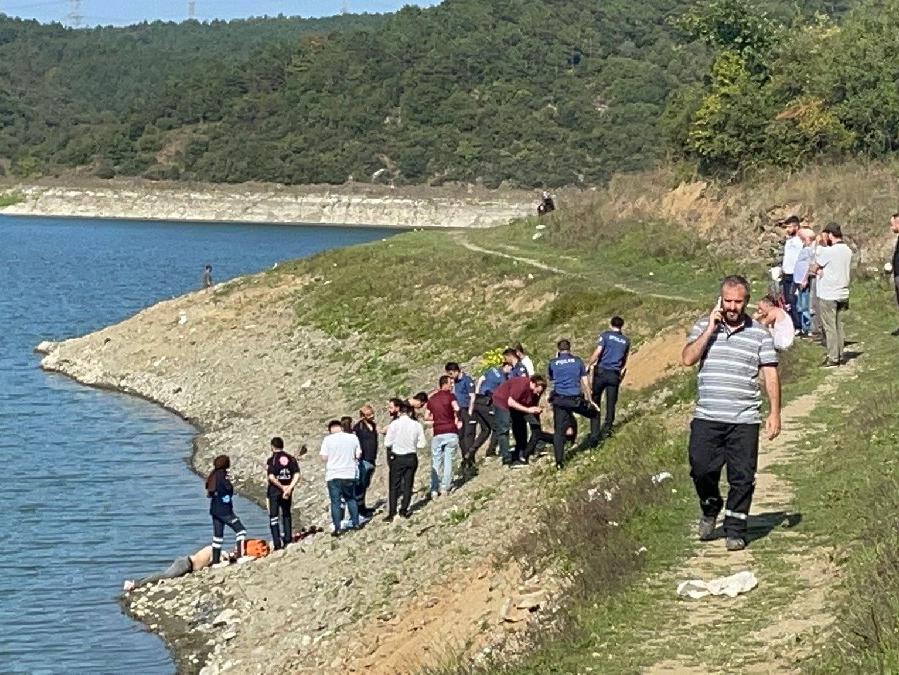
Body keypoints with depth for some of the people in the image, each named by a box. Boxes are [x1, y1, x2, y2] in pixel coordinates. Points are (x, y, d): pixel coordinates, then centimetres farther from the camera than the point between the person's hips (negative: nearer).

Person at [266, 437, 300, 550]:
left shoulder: (271, 460, -8)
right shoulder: (291, 458, 3)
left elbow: (271, 477, -18)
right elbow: (297, 475, -5)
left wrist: (282, 487, -12)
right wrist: (289, 488, -13)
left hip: (274, 491, -4)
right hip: (287, 490, 4)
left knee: (274, 516, 2)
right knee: (286, 515, 20)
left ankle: (277, 543, -5)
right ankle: (288, 539, 18)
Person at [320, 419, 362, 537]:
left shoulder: (328, 439, -7)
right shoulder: (353, 437, 0)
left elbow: (324, 457, -8)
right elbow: (358, 455, 3)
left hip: (333, 475, -2)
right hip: (349, 474, 2)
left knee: (335, 502, 3)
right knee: (351, 499, 20)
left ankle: (337, 529, 3)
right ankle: (355, 523, 22)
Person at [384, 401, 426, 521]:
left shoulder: (394, 424, -12)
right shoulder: (417, 425, -5)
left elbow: (387, 443, -11)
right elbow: (421, 444, -2)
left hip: (397, 457, -2)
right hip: (411, 457, 2)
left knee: (394, 486, 5)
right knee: (408, 485, 14)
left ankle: (391, 513, 0)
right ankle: (404, 510, 14)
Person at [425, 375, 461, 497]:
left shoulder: (432, 399, 13)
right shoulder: (450, 396, -2)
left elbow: (428, 416, 13)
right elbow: (456, 408, -18)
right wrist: (457, 419, -1)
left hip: (437, 433, 3)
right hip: (451, 432, -3)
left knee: (436, 462, 8)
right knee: (448, 460, 2)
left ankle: (434, 490, 2)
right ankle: (445, 487, -2)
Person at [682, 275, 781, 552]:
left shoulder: (759, 333, 3)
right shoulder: (704, 326, 6)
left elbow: (771, 374, 3)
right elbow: (688, 359, -6)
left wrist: (775, 413, -3)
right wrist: (710, 330, -12)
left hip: (744, 420, -1)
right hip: (706, 417, 1)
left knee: (742, 477, 1)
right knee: (701, 469, -2)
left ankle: (735, 530, 13)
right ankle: (710, 510, 27)